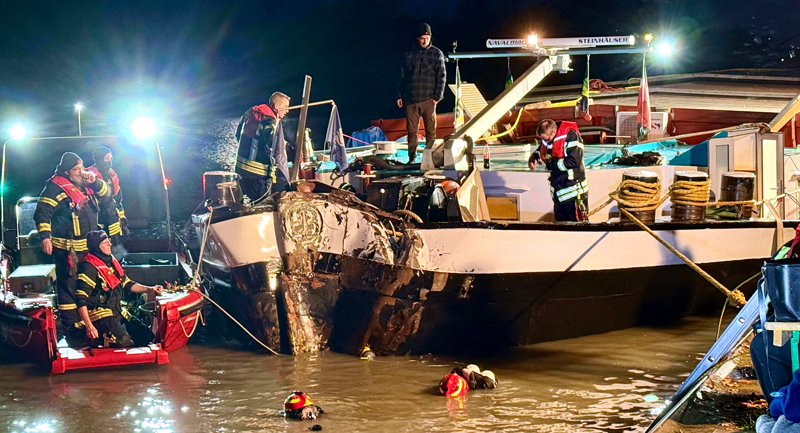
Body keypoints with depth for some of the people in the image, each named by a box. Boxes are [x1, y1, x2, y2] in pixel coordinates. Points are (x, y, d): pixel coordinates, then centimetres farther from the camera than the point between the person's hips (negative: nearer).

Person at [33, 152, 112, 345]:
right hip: (67, 248, -8)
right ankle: (70, 329, -1)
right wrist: (45, 236, -25)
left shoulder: (86, 184, 15)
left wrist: (96, 183, -1)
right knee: (69, 287, -6)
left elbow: (106, 197, 16)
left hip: (88, 246, 8)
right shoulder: (55, 187, -9)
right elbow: (42, 212, -14)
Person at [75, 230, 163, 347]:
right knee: (125, 342, -26)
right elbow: (81, 299, -18)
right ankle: (100, 339, -2)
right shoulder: (89, 267, -15)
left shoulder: (111, 261, 12)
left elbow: (127, 284, 20)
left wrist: (150, 289, 6)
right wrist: (89, 326, -23)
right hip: (101, 315, -9)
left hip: (118, 313, 9)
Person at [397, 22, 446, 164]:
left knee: (431, 130, -2)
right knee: (411, 130, 2)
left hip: (428, 99, -2)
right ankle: (412, 156, 11)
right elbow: (403, 76, 17)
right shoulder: (409, 54, 12)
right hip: (410, 99, 2)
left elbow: (441, 76, 2)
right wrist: (400, 96, 12)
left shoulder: (436, 54, 6)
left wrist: (437, 96, -7)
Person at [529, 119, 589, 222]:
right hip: (558, 192, 8)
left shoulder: (571, 136, -19)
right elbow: (539, 151, 23)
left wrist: (551, 163, -20)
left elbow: (574, 161, -27)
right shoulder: (547, 138, 4)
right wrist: (532, 159, 0)